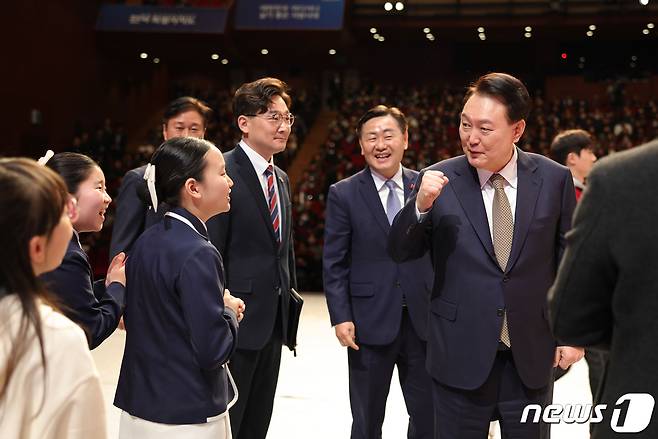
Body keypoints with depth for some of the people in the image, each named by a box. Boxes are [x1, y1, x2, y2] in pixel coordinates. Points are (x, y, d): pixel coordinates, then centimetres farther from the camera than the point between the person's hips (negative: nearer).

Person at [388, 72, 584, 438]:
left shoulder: (554, 179, -3)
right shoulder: (439, 181, -6)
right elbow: (401, 252, -4)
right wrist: (421, 205, -22)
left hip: (532, 355, 1)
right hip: (461, 355, -1)